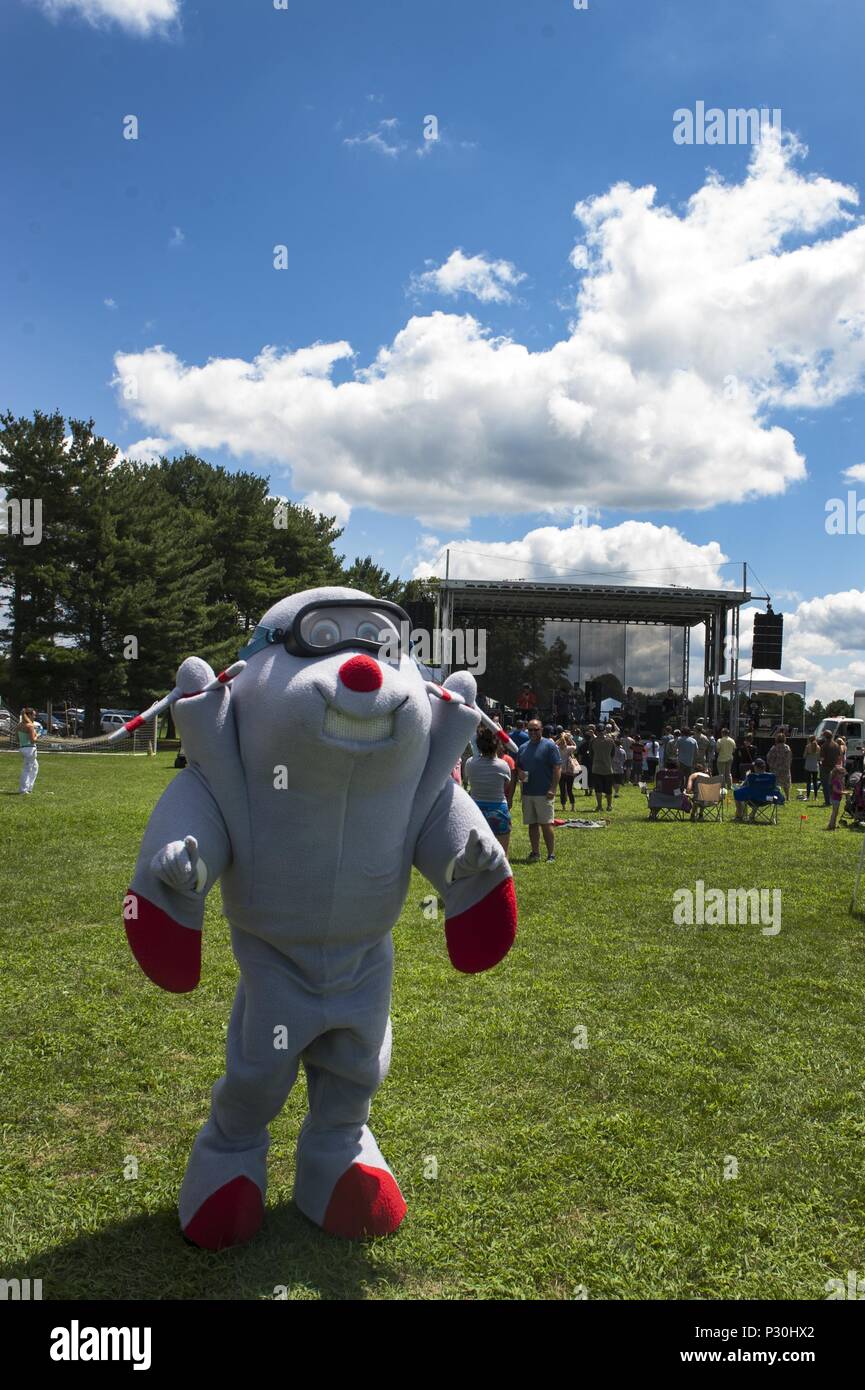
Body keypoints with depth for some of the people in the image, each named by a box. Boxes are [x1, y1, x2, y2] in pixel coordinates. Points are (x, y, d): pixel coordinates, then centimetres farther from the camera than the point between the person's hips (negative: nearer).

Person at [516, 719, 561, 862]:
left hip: (544, 793, -6)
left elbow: (557, 768, -8)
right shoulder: (523, 748, 13)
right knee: (532, 824, 10)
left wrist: (552, 789, -15)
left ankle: (551, 854, 2)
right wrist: (519, 773, -2)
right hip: (527, 793, 6)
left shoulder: (549, 745, -5)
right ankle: (535, 853, 18)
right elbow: (517, 767, 23)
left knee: (546, 824, -5)